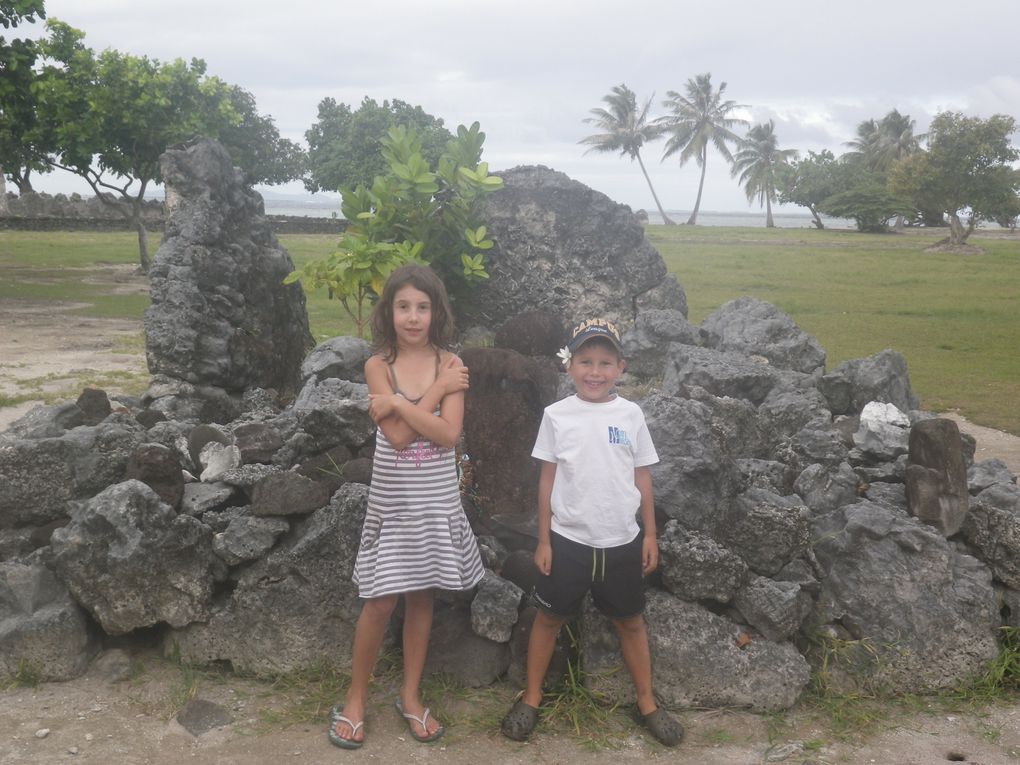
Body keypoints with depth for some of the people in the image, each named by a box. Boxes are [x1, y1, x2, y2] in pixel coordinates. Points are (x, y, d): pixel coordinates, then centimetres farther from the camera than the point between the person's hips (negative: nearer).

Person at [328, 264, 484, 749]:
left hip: (436, 499, 2)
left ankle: (410, 695, 30)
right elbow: (397, 436, -17)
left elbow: (448, 435, -16)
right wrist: (437, 390, -16)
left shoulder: (449, 363, -4)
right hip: (392, 498, -1)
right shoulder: (378, 365, -6)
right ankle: (355, 699, 23)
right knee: (381, 601, 3)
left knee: (421, 597, 13)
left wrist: (396, 403, -19)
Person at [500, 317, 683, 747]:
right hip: (569, 540, -1)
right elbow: (547, 479, -1)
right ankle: (531, 699, 26)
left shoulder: (631, 415, -2)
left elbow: (642, 477, 4)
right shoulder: (557, 415, -5)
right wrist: (543, 540, -1)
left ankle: (647, 703, 28)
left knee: (630, 621, 14)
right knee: (549, 618, 11)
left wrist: (650, 534, 3)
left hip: (622, 542, 1)